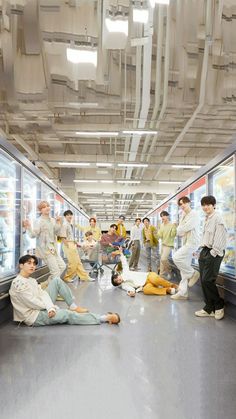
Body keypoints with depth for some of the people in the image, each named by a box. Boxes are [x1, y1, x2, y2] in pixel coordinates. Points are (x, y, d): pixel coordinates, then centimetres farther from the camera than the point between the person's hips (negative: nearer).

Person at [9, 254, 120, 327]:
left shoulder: (31, 280, 10)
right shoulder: (18, 283, -19)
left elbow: (43, 294, -2)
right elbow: (33, 303, -23)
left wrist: (50, 307, -22)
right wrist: (53, 307, -12)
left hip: (41, 307, 9)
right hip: (33, 316, -9)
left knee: (56, 281, 3)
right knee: (67, 314, -24)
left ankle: (74, 307, -1)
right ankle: (105, 318, -19)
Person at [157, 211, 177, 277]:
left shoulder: (172, 225, -9)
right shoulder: (161, 225, 8)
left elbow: (173, 235, -16)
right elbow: (159, 236, 6)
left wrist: (174, 227, -27)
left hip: (169, 245, -7)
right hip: (163, 244, 7)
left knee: (163, 259, -21)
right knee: (161, 260, 9)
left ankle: (169, 271, 1)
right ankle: (161, 275, 18)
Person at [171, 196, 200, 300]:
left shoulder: (194, 215, -10)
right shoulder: (183, 215, 16)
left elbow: (184, 228, -19)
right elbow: (179, 230, 14)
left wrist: (179, 230, -1)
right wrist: (181, 232, -7)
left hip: (192, 242, -8)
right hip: (185, 243, 9)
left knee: (176, 257, -23)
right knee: (184, 269, 7)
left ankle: (193, 273, -3)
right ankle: (183, 293, 10)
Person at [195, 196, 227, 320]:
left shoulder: (217, 218, -10)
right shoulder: (207, 219, 16)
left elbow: (220, 237, -16)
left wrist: (213, 253, -17)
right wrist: (202, 251, 12)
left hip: (213, 252, -8)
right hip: (204, 251, 8)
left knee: (207, 280, -11)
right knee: (203, 281, 6)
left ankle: (219, 306, 8)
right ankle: (209, 308, 15)